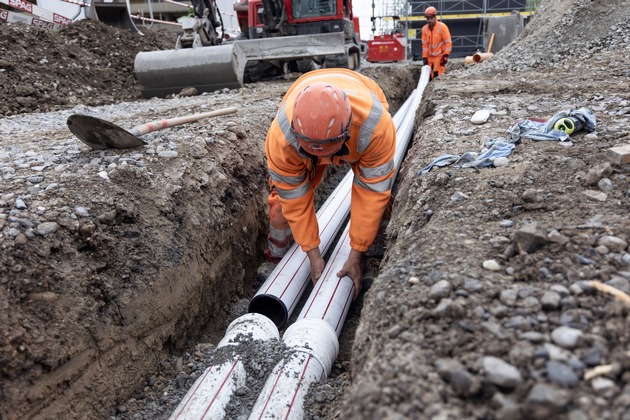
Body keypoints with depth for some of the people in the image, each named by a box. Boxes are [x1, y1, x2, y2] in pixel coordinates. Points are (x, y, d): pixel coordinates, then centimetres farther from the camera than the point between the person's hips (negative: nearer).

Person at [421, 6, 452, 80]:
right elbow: (424, 45, 7)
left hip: (440, 56, -5)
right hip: (430, 57, 5)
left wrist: (446, 56, -15)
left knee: (438, 75, -15)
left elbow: (448, 43, -11)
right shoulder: (424, 29, 3)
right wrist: (424, 58, 2)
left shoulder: (442, 27, -12)